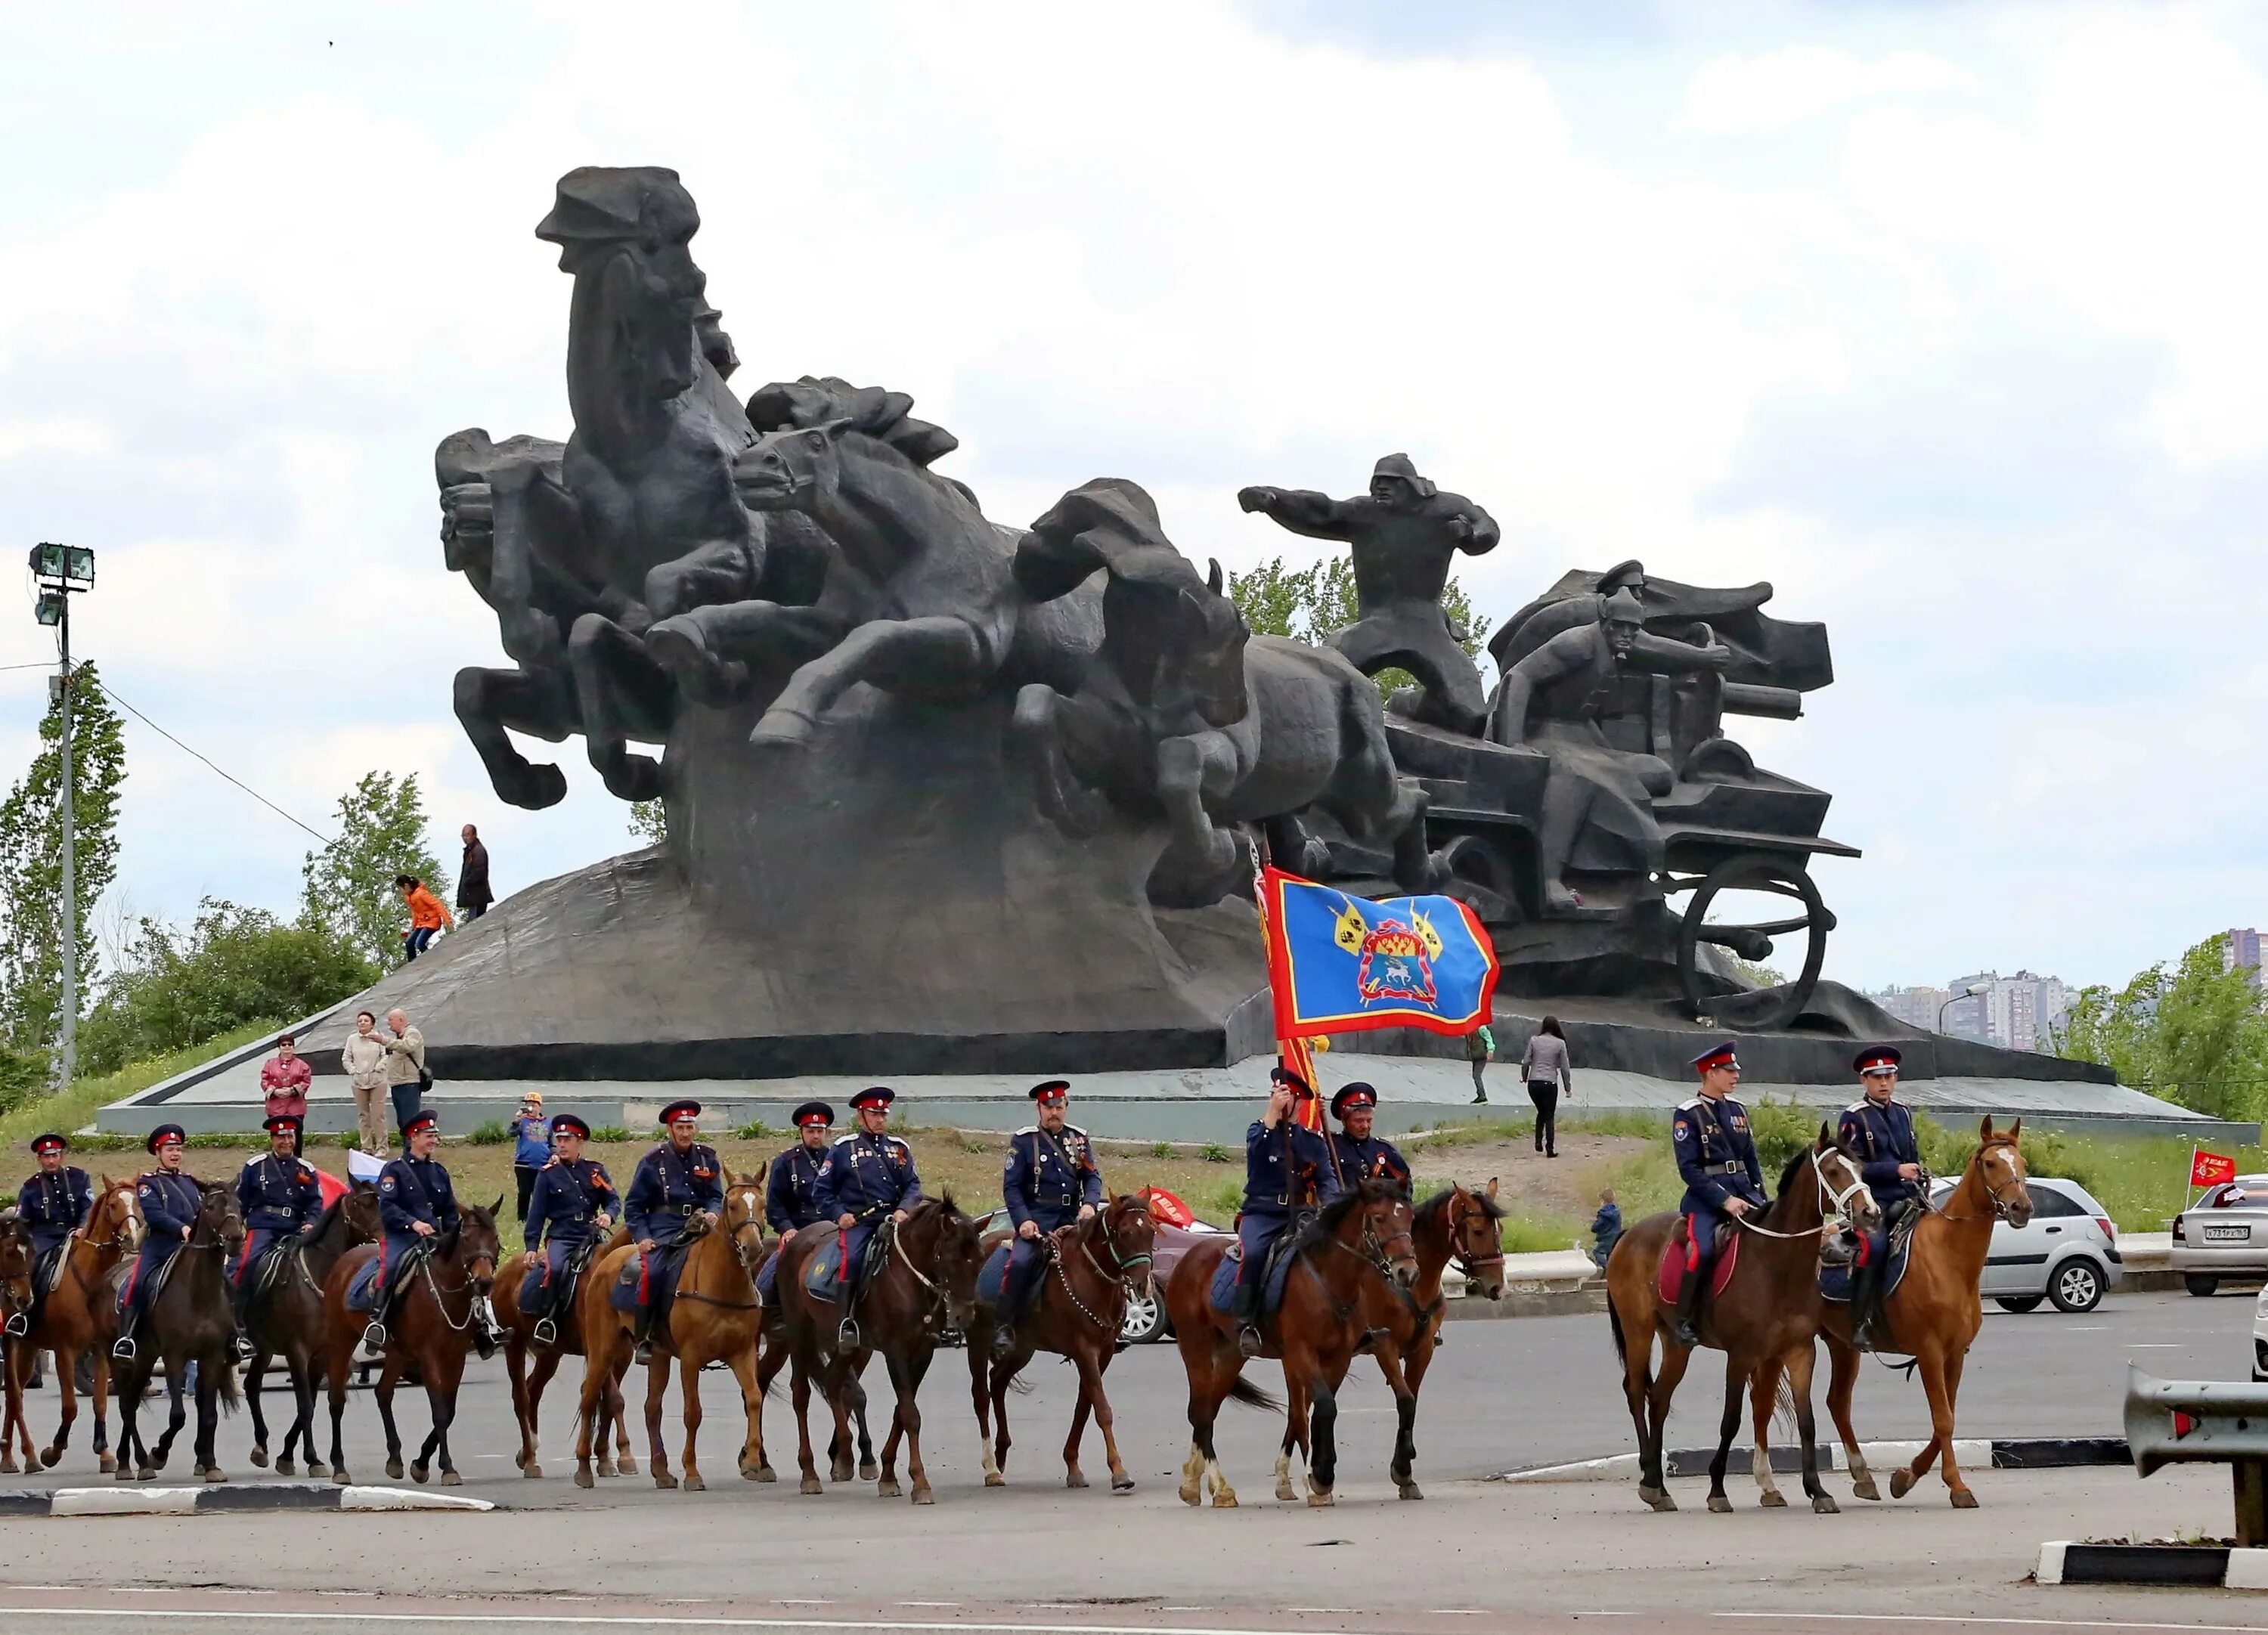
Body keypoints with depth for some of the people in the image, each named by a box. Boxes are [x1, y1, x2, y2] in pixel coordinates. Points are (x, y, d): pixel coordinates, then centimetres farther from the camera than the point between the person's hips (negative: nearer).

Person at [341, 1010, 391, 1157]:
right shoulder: (352, 1039, 6)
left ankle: (381, 1148, 0)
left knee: (378, 1115, -4)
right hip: (359, 1082, 3)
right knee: (363, 1115, 7)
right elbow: (346, 1058, 9)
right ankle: (366, 1147, 12)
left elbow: (387, 1055, -5)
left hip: (377, 1081, -3)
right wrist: (353, 1071, -1)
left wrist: (378, 1069, -12)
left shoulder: (378, 1038, -3)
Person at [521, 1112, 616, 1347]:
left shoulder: (595, 1171, 10)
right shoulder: (549, 1174, 4)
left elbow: (612, 1201, 8)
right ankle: (545, 1320, -22)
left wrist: (608, 1215, -15)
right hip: (560, 1237, -3)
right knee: (555, 1268, -32)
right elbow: (536, 1213, 4)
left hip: (591, 1237, 3)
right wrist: (531, 1247, -4)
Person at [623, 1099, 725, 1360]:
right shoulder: (653, 1161, 2)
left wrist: (712, 1214, -13)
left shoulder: (707, 1159, 11)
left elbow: (716, 1197, 10)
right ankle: (645, 1338, -17)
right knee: (653, 1273, -27)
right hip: (662, 1233, -3)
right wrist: (642, 1237, -10)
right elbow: (634, 1205, 2)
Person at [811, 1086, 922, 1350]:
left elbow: (913, 1185, 13)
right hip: (857, 1222, -4)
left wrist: (903, 1209, -6)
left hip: (893, 1220, 4)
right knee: (852, 1258, -30)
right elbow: (823, 1191, 8)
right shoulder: (843, 1149, 9)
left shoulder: (899, 1148, 18)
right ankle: (847, 1323, -30)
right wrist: (839, 1214, -8)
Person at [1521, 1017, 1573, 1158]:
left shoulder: (1534, 1040, 0)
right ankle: (1550, 1149, 4)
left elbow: (1526, 1062, 0)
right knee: (1550, 1116, 7)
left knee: (1541, 1112, 23)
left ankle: (1538, 1141, 12)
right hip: (1550, 1083, -2)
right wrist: (1568, 1087, 7)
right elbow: (1564, 1068, -1)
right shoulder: (1560, 1044, -3)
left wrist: (1524, 1077, 17)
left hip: (1534, 1083, 2)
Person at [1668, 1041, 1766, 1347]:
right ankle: (1685, 1321, -19)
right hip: (1707, 1197, -6)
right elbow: (1689, 1169, -11)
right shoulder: (1688, 1115, -4)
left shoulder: (1737, 1110, 15)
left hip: (1743, 1192, 6)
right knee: (1704, 1250, -30)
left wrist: (1760, 1200, 7)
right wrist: (1724, 1200, -18)